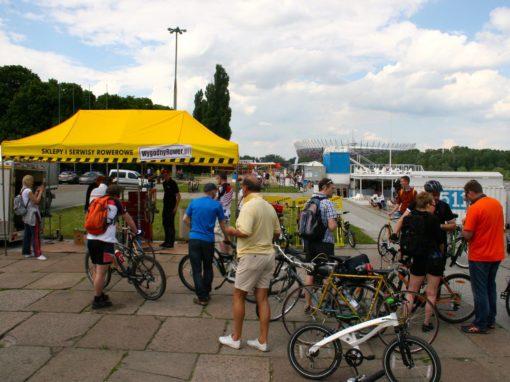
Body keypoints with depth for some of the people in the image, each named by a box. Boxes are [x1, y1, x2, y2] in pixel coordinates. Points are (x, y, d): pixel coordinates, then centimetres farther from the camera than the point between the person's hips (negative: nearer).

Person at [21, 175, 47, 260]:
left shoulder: (23, 190, 13)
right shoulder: (28, 191, -17)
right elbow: (36, 201, -18)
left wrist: (37, 192, 11)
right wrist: (41, 192, -10)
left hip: (26, 216, 10)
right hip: (32, 216, -10)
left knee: (27, 234, 15)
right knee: (36, 235, -8)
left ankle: (26, 252, 22)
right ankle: (38, 254, -8)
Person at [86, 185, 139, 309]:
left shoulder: (96, 202, 18)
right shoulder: (116, 203, 4)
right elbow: (128, 219, 12)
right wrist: (136, 231, 27)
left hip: (91, 239, 6)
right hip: (105, 241, -6)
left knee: (97, 270, 19)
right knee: (101, 272, 0)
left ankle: (99, 295, 31)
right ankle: (97, 301, 5)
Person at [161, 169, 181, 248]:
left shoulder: (173, 183, -12)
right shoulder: (164, 183, 11)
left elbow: (178, 196, -15)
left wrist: (176, 207, -19)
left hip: (171, 207, -8)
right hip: (165, 206, 8)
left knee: (171, 224, -6)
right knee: (165, 223, 12)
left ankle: (171, 242, -1)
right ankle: (167, 241, 21)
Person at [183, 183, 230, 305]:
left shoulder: (194, 202, 5)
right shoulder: (216, 205, -2)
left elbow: (185, 219, 10)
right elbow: (222, 224, 4)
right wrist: (226, 237, 17)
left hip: (194, 239, 1)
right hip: (208, 240, -1)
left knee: (197, 269, 5)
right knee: (207, 268, 16)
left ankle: (202, 297, 5)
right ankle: (206, 294, 25)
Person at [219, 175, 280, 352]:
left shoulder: (249, 206, -16)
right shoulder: (269, 206, 8)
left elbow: (244, 232, -27)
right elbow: (277, 233, 13)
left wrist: (232, 231, -8)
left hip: (252, 256, -7)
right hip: (268, 255, 7)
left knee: (238, 296, 8)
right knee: (262, 298, 10)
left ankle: (235, 338, 17)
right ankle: (262, 341, 16)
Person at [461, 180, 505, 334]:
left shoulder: (474, 208, -21)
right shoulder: (497, 203, 3)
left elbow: (467, 235, -19)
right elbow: (493, 225, 14)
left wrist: (463, 226, -2)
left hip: (479, 257, -7)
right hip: (496, 254, 7)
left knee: (480, 291, 2)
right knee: (490, 287, 19)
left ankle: (480, 325, 10)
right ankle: (490, 320, 28)